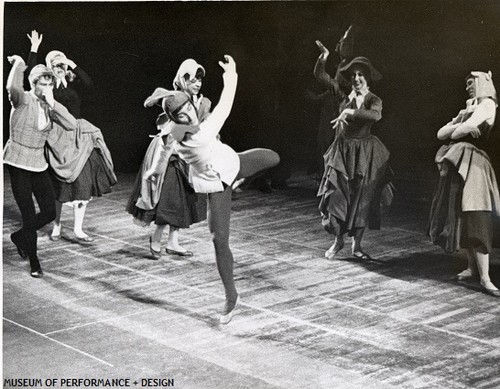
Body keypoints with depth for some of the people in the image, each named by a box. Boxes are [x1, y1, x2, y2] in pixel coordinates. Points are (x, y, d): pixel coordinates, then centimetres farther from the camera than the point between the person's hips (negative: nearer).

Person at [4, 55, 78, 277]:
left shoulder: (50, 107, 5)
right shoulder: (22, 100, -11)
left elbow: (72, 125, -9)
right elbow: (12, 87, -37)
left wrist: (52, 104, -15)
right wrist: (18, 64, -21)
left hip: (39, 164, 6)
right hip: (18, 163, -6)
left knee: (50, 212, 4)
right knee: (29, 216, -2)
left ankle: (20, 237, 32)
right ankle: (34, 264, 13)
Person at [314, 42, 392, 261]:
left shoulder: (373, 100, -4)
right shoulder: (344, 95, 4)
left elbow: (375, 115, -28)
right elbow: (320, 76, 4)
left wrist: (350, 112, -33)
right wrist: (323, 58, -12)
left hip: (364, 153, -2)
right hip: (342, 150, 2)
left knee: (361, 199, 4)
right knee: (336, 194, -3)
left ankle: (357, 245, 17)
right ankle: (338, 240, 15)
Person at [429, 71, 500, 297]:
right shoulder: (468, 108, 23)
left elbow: (463, 130, -16)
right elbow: (440, 134, 13)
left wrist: (454, 130, 6)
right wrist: (461, 125, -4)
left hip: (471, 163, -8)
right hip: (456, 164, 8)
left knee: (474, 220, -13)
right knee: (460, 218, 9)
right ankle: (472, 267, 17)